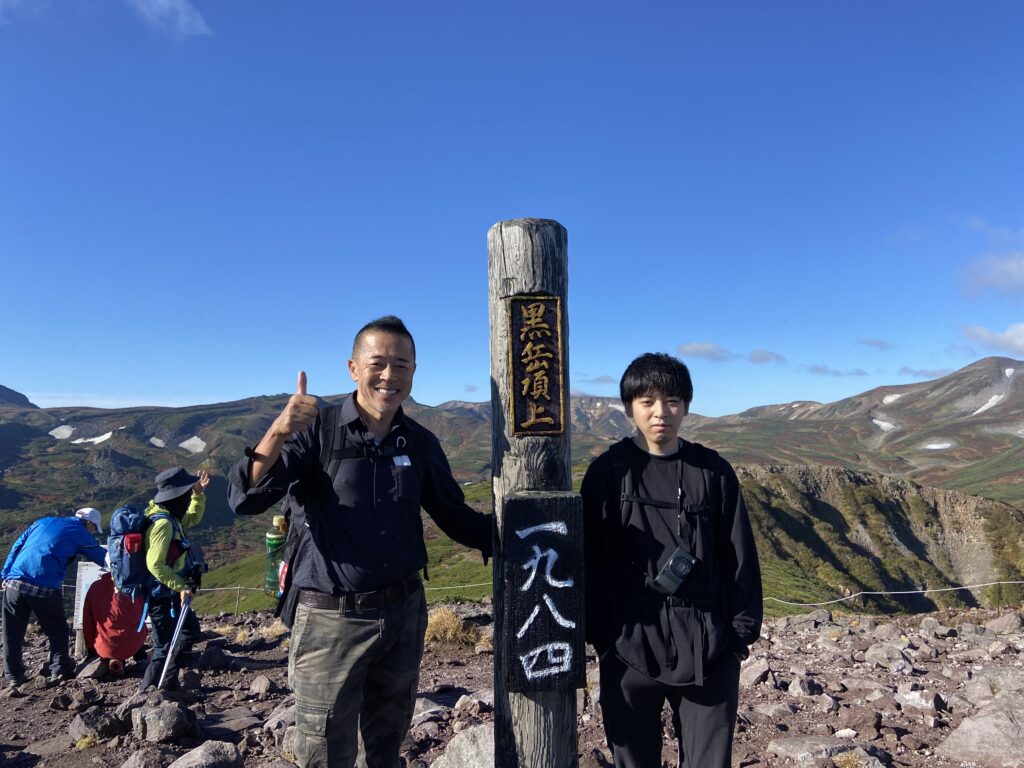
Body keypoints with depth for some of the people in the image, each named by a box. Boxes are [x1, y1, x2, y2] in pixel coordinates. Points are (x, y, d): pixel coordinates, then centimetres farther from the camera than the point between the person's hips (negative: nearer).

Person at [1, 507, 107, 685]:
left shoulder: (43, 522, 21)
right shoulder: (80, 533, 7)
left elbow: (17, 547, 17)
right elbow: (102, 557, 14)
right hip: (45, 589, -4)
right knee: (57, 630, 14)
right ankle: (59, 670, 12)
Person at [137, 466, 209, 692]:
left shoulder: (171, 517, 4)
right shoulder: (163, 523, -25)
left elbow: (193, 518, 25)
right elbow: (155, 564, -30)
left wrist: (199, 493, 11)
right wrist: (180, 587, -27)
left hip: (171, 594, 10)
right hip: (162, 597, -10)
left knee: (189, 631, 23)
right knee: (165, 647, -1)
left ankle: (170, 684, 34)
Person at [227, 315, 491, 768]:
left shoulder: (420, 444, 1)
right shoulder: (316, 430, -10)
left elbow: (455, 516, 8)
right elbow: (246, 499, -19)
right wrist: (278, 432, -36)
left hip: (403, 614, 4)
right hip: (331, 620, -3)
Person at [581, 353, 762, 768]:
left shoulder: (714, 471, 2)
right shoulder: (608, 472, -3)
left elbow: (740, 559, 5)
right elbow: (591, 561, -1)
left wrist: (741, 635, 3)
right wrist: (598, 635, -2)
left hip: (707, 648, 1)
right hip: (630, 646, 0)